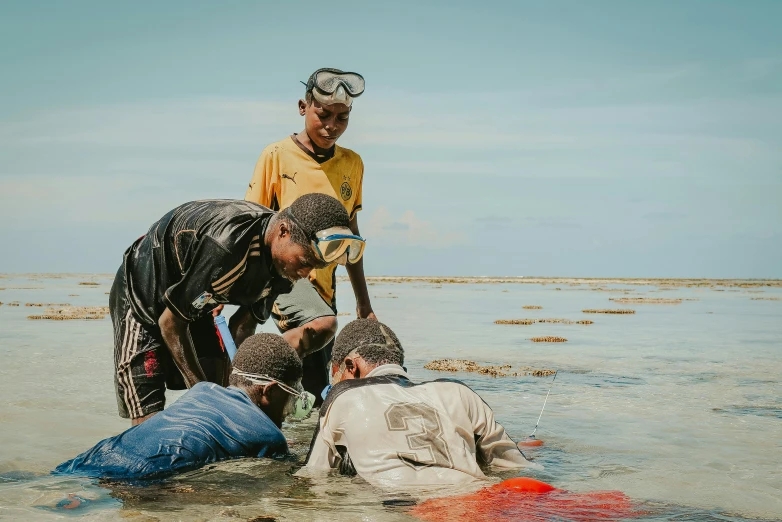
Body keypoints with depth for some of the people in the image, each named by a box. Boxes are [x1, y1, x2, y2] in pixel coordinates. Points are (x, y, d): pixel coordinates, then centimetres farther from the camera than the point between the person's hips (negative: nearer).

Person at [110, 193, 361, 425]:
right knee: (148, 422, -15)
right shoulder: (224, 247, -39)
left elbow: (242, 328, -2)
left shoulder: (282, 263, -14)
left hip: (194, 305, 8)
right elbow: (170, 322, -27)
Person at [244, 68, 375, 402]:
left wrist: (363, 302, 20)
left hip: (323, 282, 6)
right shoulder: (277, 156, -3)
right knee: (322, 324, -35)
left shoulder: (352, 164, 11)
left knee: (314, 389, 0)